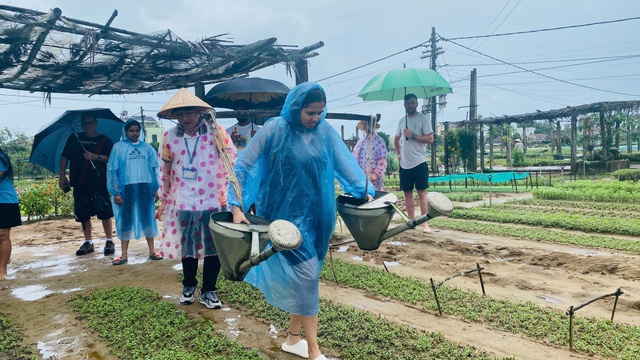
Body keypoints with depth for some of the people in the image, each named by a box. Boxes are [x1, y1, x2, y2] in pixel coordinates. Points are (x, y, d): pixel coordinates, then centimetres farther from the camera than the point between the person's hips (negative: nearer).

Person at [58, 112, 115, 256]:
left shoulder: (104, 140, 3)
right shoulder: (74, 138, 11)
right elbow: (64, 157, 13)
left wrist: (96, 156, -16)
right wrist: (62, 176, 7)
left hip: (99, 182, -3)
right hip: (80, 184, 3)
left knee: (105, 212, -5)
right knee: (83, 214, 7)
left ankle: (109, 241, 5)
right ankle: (88, 242, 18)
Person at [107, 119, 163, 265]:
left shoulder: (147, 148, 7)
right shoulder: (118, 147, 0)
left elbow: (155, 168, 9)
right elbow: (112, 170, -2)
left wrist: (155, 188, 5)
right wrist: (115, 192, -7)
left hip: (145, 188, 2)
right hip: (126, 188, -1)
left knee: (148, 218, 8)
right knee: (125, 220, 6)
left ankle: (152, 251, 18)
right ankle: (124, 255, 15)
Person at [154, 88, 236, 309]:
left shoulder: (215, 131, -8)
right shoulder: (170, 136, 0)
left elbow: (232, 161, -5)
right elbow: (165, 169, 11)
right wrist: (163, 200, 12)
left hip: (213, 202, -2)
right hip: (182, 203, 2)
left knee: (213, 248, 8)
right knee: (187, 247, 15)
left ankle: (208, 291, 26)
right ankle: (189, 286, 38)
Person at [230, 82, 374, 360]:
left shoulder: (325, 132, 3)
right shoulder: (275, 129, -9)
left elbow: (345, 163, 6)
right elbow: (243, 166, -9)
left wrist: (364, 191, -5)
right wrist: (237, 206, -17)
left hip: (316, 217, 5)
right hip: (287, 216, -5)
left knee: (302, 278, 14)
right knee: (306, 276, -7)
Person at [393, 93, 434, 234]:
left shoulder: (423, 119, -2)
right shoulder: (402, 121, 14)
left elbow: (430, 139, -9)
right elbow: (396, 139, 28)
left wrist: (413, 135, -17)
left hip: (419, 162, -5)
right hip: (404, 163, 6)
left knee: (421, 192, -5)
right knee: (407, 193, 8)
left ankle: (425, 224, -2)